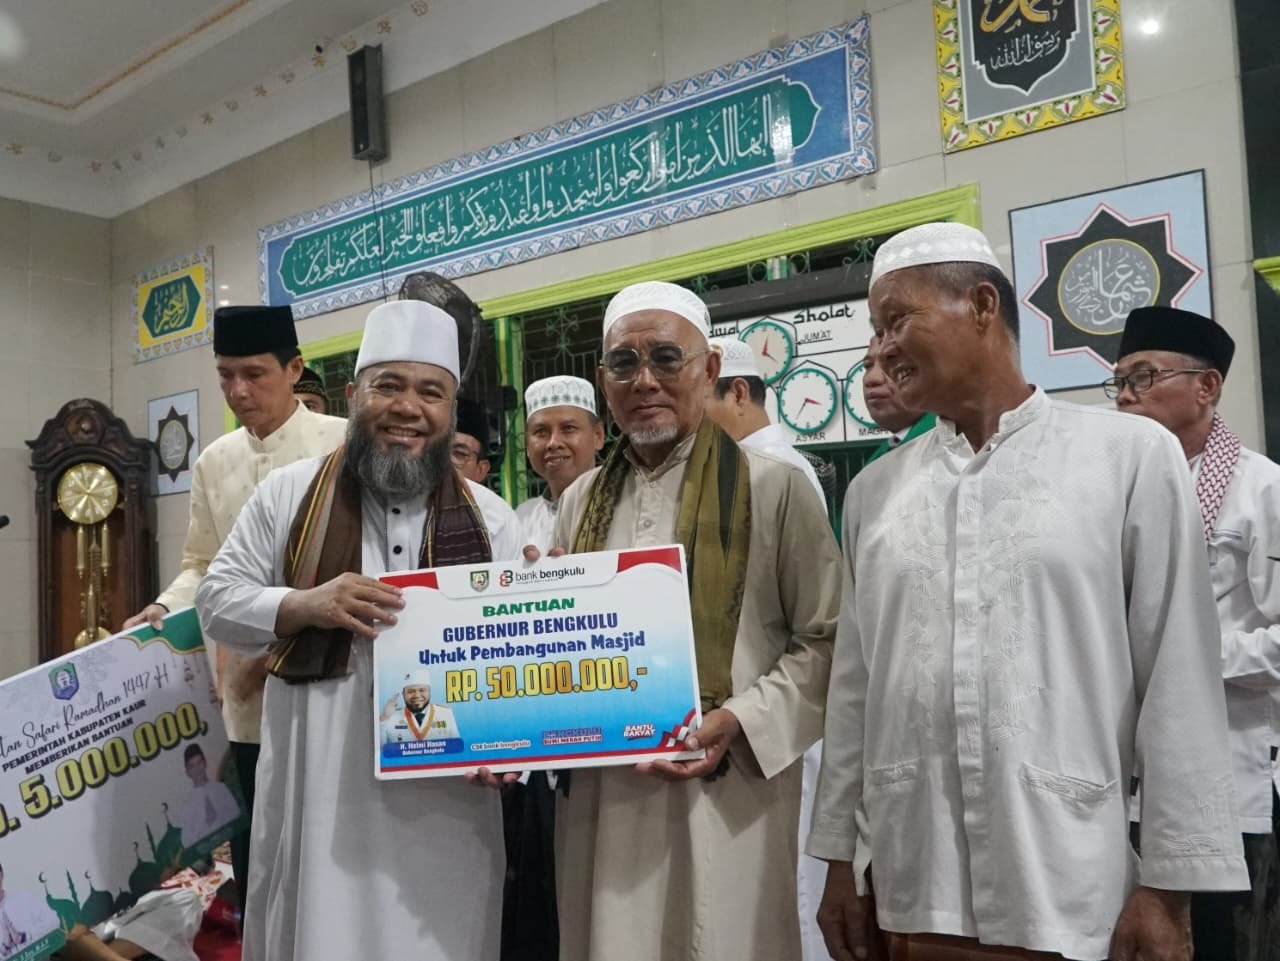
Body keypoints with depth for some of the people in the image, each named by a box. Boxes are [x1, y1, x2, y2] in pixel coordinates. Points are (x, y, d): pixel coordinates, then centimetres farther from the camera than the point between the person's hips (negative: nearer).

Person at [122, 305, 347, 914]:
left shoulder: (343, 444, -5)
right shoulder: (213, 462, 11)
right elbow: (202, 564, 18)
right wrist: (165, 610, -1)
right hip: (246, 695, 5)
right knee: (255, 863, 13)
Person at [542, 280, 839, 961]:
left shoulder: (774, 488, -4)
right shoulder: (582, 502, 11)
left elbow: (825, 640, -5)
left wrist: (741, 723, -16)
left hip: (726, 798, -4)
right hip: (600, 797, 4)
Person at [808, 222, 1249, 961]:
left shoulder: (1131, 455, -3)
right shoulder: (874, 490, 7)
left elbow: (1178, 683, -4)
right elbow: (855, 686, 8)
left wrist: (1170, 885, -5)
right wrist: (840, 855, 8)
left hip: (1073, 895, -3)